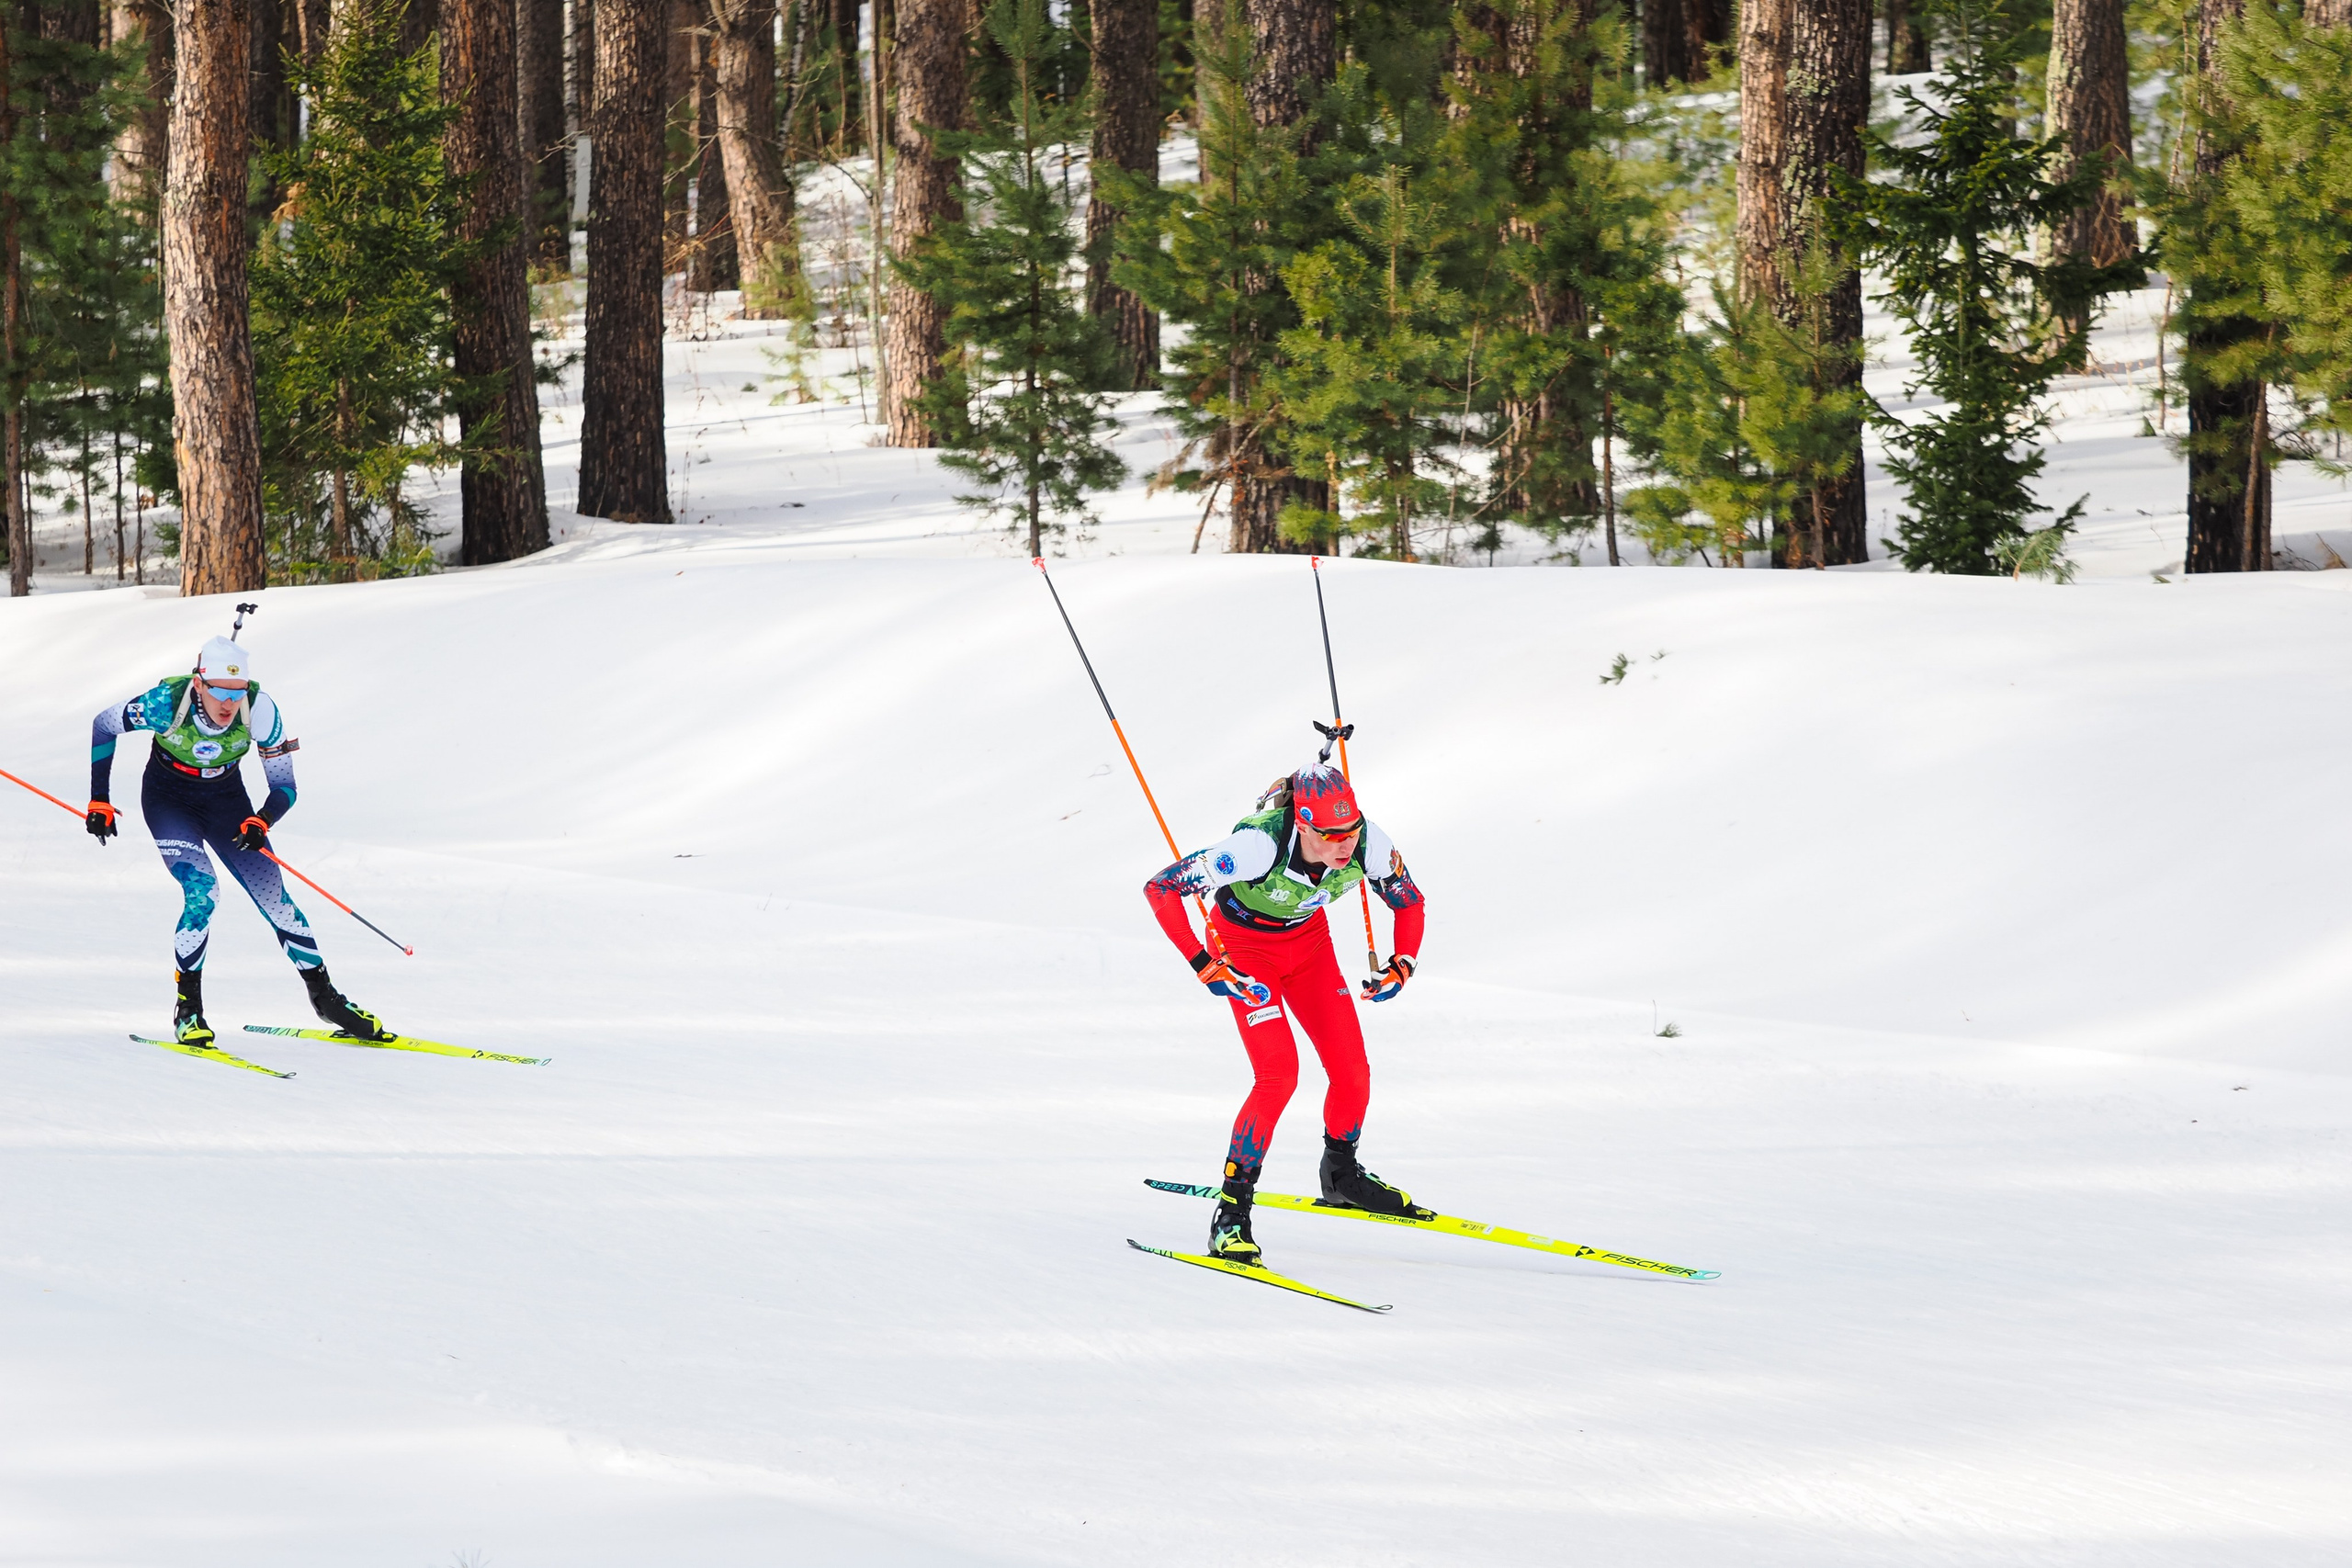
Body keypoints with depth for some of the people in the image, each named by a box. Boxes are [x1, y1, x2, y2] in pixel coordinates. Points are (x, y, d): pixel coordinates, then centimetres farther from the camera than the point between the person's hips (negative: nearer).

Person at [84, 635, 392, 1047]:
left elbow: (284, 788, -17)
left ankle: (325, 999, 16)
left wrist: (261, 823, -38)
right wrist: (99, 801, -11)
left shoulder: (260, 712, -27)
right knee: (201, 890, -24)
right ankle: (188, 1011, -11)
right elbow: (103, 726, -11)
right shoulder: (167, 703, -31)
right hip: (169, 801, -2)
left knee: (274, 900, -2)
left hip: (227, 800, 2)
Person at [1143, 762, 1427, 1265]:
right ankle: (1231, 1215, -11)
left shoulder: (1368, 844, -26)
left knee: (1353, 1072, -2)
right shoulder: (1259, 846, -39)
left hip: (1307, 939, 4)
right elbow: (1161, 888, -33)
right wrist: (1205, 966, -33)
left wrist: (1402, 967, -18)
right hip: (1244, 946, -4)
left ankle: (1341, 1175, 28)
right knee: (1279, 1075, -20)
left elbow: (1410, 902, -4)